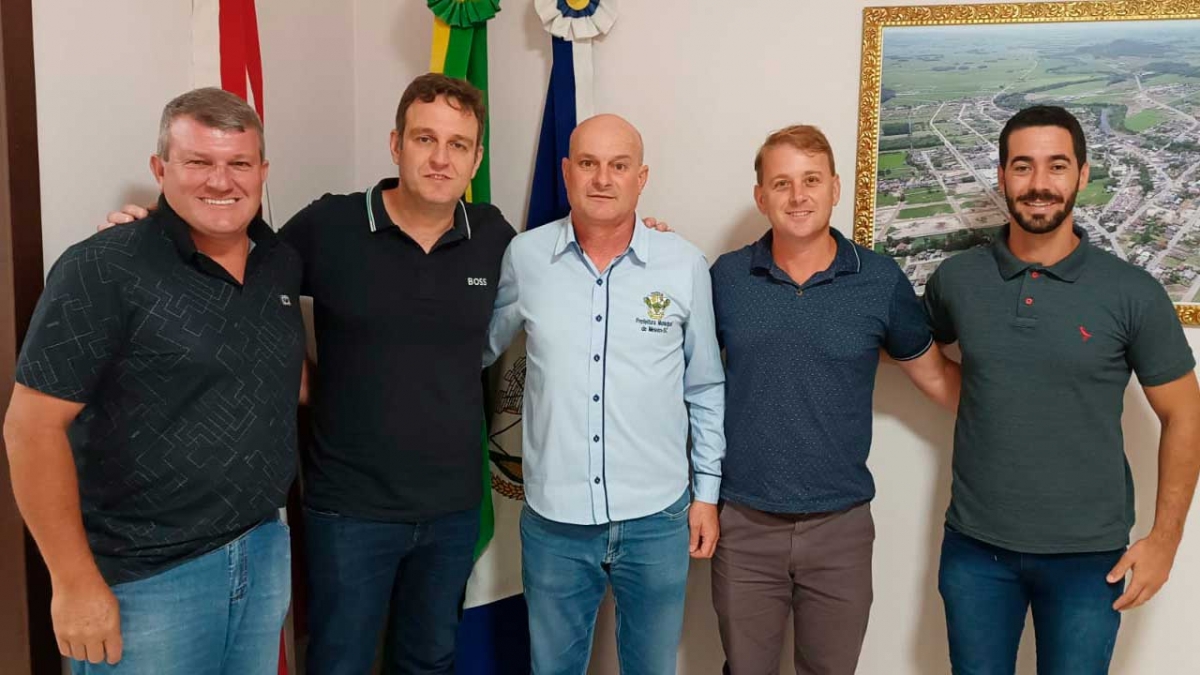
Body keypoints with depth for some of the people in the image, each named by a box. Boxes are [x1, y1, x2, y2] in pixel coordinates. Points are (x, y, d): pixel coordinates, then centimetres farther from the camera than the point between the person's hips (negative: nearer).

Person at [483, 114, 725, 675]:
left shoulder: (686, 266, -4)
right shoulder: (524, 257, -3)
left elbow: (705, 388, 5)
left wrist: (707, 491, 6)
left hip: (658, 521, 0)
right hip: (553, 521, 1)